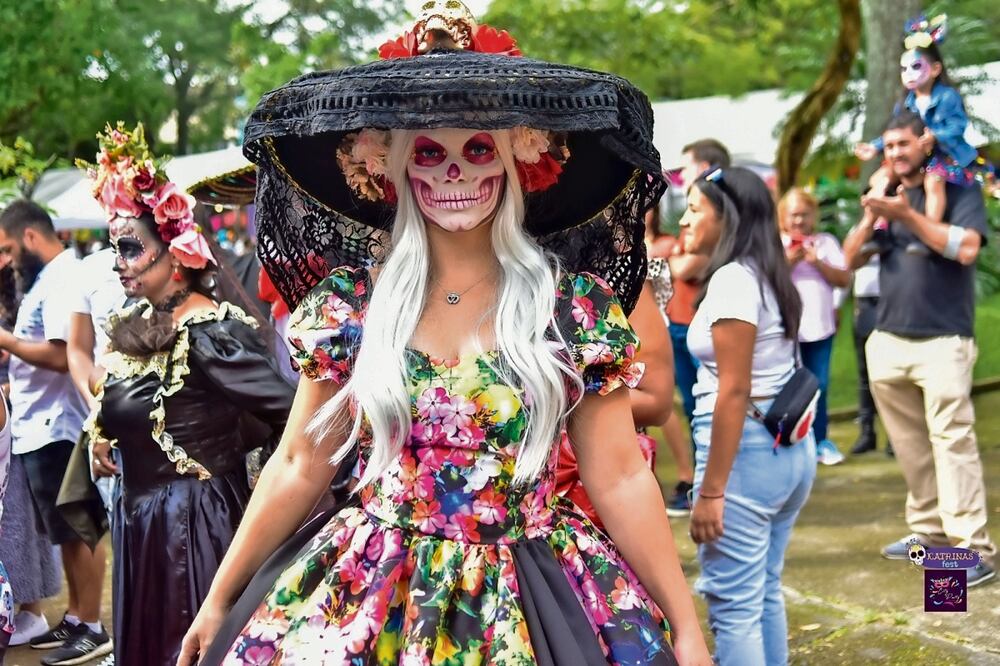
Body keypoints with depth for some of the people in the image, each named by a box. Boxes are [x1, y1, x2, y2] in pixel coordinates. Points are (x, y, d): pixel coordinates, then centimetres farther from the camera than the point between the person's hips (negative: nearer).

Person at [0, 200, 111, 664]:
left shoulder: (62, 281, -15)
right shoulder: (49, 279, 15)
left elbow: (60, 355, -24)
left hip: (54, 426, -10)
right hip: (40, 426, 10)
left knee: (77, 530, -2)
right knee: (67, 531, 16)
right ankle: (75, 620, 25)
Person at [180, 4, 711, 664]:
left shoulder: (576, 304, -5)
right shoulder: (349, 302, -1)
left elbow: (620, 480, -3)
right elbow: (300, 467, 5)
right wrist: (219, 598, 6)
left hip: (534, 604, -1)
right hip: (374, 596, 1)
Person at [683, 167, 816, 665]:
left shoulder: (732, 279, -14)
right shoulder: (770, 276, 13)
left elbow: (734, 391, -20)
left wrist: (710, 490, -19)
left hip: (746, 447, -10)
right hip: (790, 446, 10)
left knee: (734, 605, -4)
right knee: (765, 593, 17)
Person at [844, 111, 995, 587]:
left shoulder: (958, 190, 0)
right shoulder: (887, 196, 15)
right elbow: (851, 259, 10)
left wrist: (908, 215, -18)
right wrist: (871, 217, -6)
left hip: (943, 341, -5)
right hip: (888, 341, 6)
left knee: (952, 442, -10)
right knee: (910, 446, 8)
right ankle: (929, 529, 18)